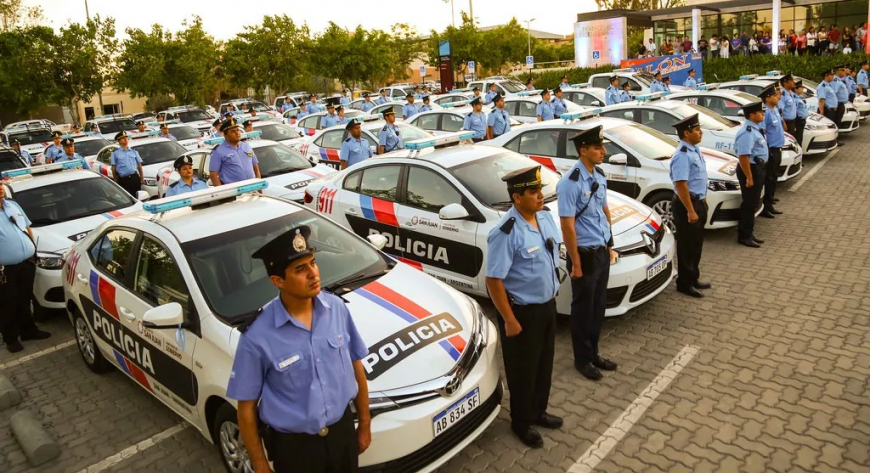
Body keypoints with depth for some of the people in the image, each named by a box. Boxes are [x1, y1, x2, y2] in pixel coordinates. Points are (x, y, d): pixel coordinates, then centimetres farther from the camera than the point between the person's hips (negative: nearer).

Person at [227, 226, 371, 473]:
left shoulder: (337, 308, -11)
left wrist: (365, 424, 7)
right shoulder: (258, 337, -22)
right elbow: (246, 408, -11)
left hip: (342, 430, 3)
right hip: (293, 445, -3)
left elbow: (356, 367, 1)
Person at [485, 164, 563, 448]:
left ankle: (538, 411, 47)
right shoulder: (506, 233, -27)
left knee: (544, 363, 23)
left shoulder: (544, 216, -2)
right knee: (523, 370, 12)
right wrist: (509, 320, -19)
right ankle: (521, 423, 35)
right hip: (523, 311, -8)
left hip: (548, 304, 8)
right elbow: (493, 280, -23)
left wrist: (551, 296, 16)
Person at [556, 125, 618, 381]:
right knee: (583, 309, 9)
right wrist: (575, 263, -17)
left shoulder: (599, 175, 4)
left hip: (602, 251, 8)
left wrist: (609, 245, 14)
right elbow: (567, 226, -21)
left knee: (599, 306, 18)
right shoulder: (571, 183, -21)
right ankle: (582, 359, 27)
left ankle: (593, 353, 36)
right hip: (585, 254, -8)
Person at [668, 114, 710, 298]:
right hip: (687, 203, -10)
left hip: (698, 202, 10)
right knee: (687, 246, 2)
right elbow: (681, 185, -26)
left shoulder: (694, 149, 7)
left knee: (696, 244, 19)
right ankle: (684, 283, 15)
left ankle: (693, 278, 33)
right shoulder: (682, 155, -23)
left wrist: (703, 200, 21)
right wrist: (690, 211, -26)